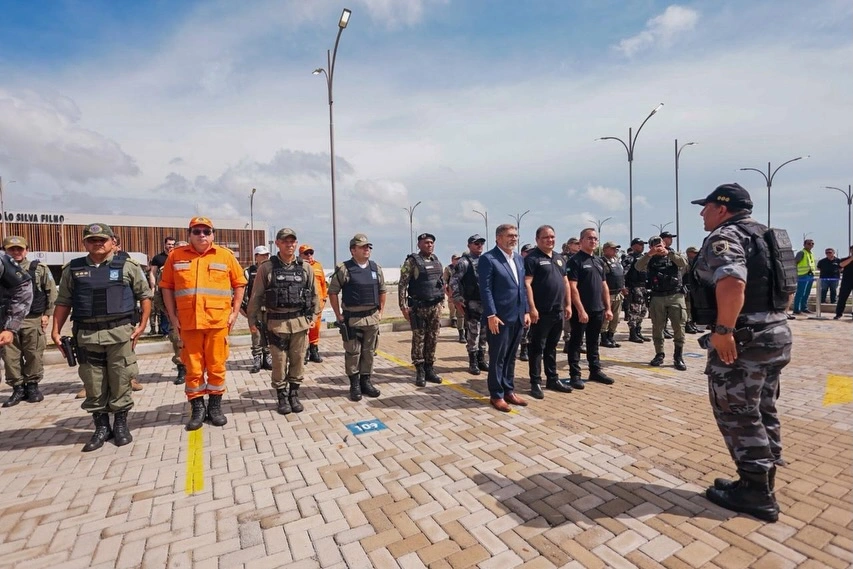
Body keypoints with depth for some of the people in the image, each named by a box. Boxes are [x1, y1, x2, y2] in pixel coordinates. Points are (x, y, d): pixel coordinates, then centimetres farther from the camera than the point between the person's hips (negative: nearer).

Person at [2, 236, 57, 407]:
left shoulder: (39, 269, 2)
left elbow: (51, 292, 2)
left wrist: (47, 314, -3)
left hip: (33, 320, -2)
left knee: (34, 356, 4)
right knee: (10, 357, 5)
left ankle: (32, 386, 18)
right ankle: (18, 388, 16)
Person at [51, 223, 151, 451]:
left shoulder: (127, 266, 2)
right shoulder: (73, 269, 10)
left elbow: (145, 295, 2)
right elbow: (63, 302, 13)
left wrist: (142, 325, -5)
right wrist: (56, 330, 4)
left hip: (120, 332, -2)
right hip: (86, 335, 3)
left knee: (120, 381, 5)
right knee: (93, 384, 9)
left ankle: (121, 424, 20)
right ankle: (101, 427, 23)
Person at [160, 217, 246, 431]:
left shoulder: (225, 255, 3)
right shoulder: (176, 255, 5)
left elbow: (239, 284, 6)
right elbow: (166, 287, 9)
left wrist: (234, 312, 0)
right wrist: (172, 316, 3)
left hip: (218, 322, -1)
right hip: (188, 323, 1)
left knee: (216, 367, 7)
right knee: (193, 368, 8)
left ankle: (215, 408, 23)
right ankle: (197, 409, 23)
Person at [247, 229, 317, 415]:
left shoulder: (306, 267, 4)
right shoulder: (266, 268, -2)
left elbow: (314, 294, 10)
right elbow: (256, 296, 1)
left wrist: (312, 316, 8)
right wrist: (252, 320, 2)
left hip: (300, 322, 2)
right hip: (276, 323, -2)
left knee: (298, 361, 9)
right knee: (279, 362, 6)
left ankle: (294, 395, 25)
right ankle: (282, 397, 22)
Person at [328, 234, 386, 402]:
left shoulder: (376, 268, 7)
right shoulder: (344, 269, -8)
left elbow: (382, 291, 15)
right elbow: (333, 292, -5)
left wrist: (380, 311, 10)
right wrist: (338, 315, -6)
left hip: (372, 318, 4)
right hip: (351, 318, -4)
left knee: (369, 352, 11)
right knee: (353, 352, 4)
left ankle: (366, 381, 24)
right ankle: (354, 385, 17)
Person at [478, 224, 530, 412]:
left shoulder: (518, 258, 14)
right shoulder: (488, 259, -9)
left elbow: (522, 287, 16)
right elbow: (485, 290, -14)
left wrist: (526, 311, 10)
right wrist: (491, 315, -18)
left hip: (517, 317, 7)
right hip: (499, 318, -7)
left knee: (510, 357, 16)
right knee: (497, 358, 4)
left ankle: (509, 391, 29)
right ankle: (496, 395, 17)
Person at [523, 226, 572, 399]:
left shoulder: (560, 258, 15)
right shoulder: (532, 258, -8)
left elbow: (565, 282, 19)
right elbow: (527, 284, -15)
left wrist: (568, 305, 12)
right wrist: (532, 308, -20)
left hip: (558, 312, 7)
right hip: (541, 312, -7)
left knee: (551, 347, 16)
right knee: (537, 347, 1)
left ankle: (553, 379, 26)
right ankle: (535, 383, 9)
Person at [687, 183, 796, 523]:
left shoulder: (724, 236, -14)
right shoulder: (766, 236, 17)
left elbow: (733, 283, -32)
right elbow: (788, 287, 22)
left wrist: (723, 330, -28)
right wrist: (770, 316, 24)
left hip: (741, 339, -10)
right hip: (776, 334, 10)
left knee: (738, 415, 1)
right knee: (763, 412, 17)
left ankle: (755, 493, 11)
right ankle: (763, 484, 29)